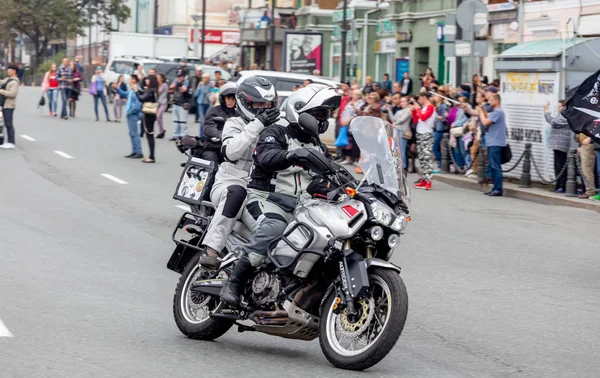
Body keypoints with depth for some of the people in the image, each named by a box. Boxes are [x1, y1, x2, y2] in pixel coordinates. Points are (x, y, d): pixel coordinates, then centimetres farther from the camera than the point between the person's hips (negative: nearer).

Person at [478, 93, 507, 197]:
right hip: (492, 143, 11)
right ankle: (495, 187, 17)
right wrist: (483, 112, 9)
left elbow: (485, 122, -19)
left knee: (495, 166, -9)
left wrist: (481, 112, -5)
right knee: (492, 166, 13)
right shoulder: (495, 111, 18)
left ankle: (498, 189, -9)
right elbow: (488, 121, 15)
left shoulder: (498, 112, -15)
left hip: (496, 143, -11)